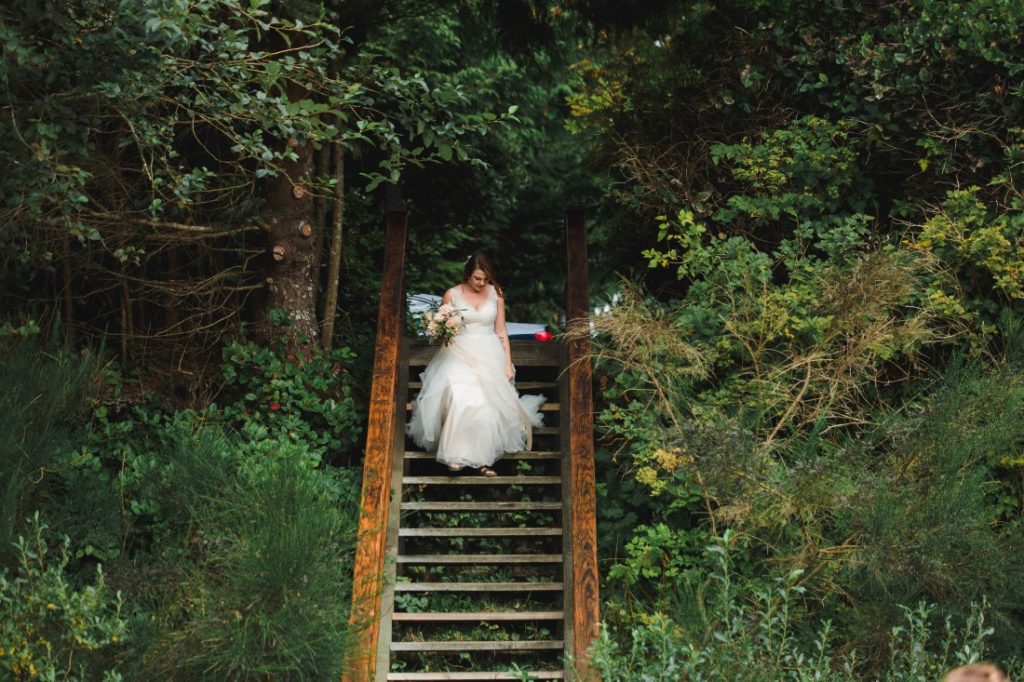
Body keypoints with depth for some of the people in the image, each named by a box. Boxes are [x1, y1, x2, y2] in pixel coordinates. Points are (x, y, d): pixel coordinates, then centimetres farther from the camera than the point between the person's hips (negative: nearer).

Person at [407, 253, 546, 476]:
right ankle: (457, 454, -22)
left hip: (488, 354, 1)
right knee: (458, 396, -28)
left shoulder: (496, 294, 5)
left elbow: (501, 331, 8)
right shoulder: (452, 294, 1)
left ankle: (482, 457, -14)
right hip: (459, 353, -1)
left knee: (487, 400, -22)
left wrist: (508, 364, 2)